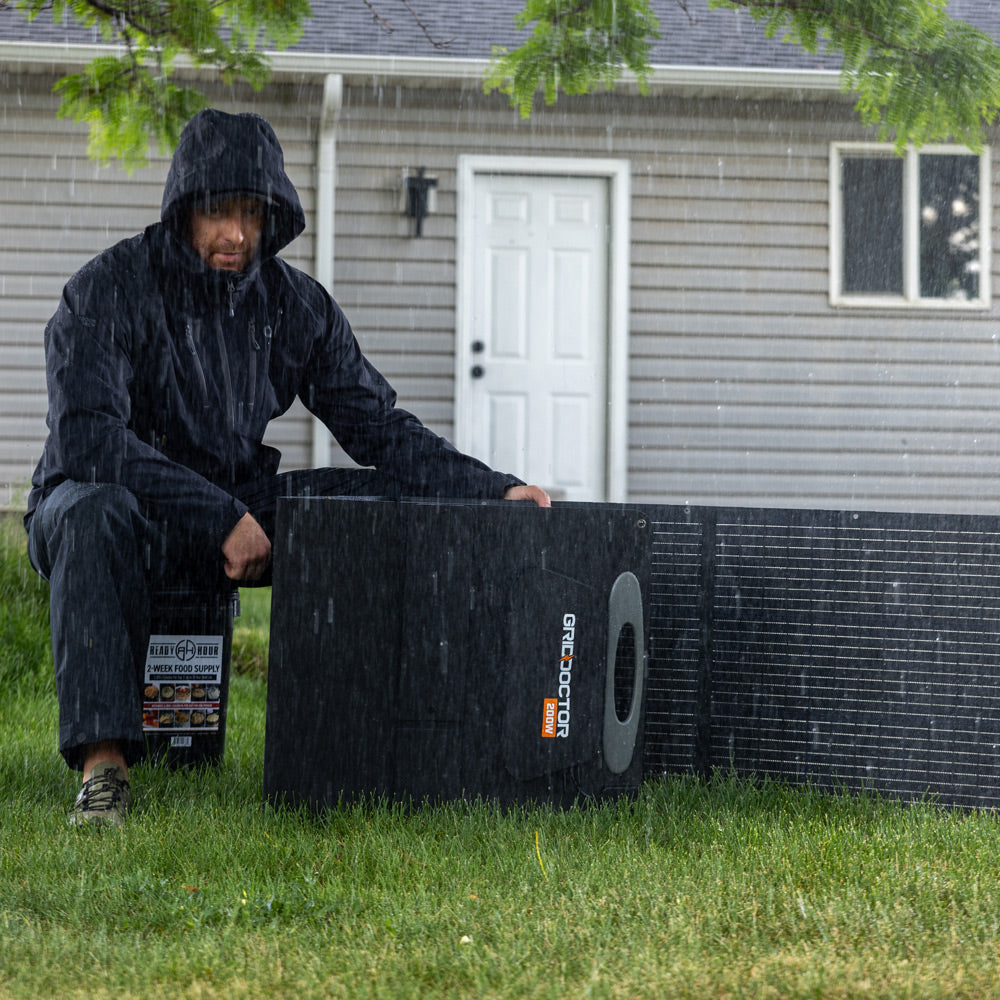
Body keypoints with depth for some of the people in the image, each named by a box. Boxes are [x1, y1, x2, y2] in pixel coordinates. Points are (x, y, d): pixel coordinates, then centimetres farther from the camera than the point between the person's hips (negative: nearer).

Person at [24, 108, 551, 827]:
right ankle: (102, 763, -41)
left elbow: (376, 425, 2)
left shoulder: (297, 305, 1)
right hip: (127, 506, -5)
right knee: (94, 511, -41)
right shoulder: (108, 292, -15)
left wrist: (492, 490, -13)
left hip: (238, 514, 5)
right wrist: (222, 518, -32)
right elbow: (87, 437, -27)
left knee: (397, 501, -11)